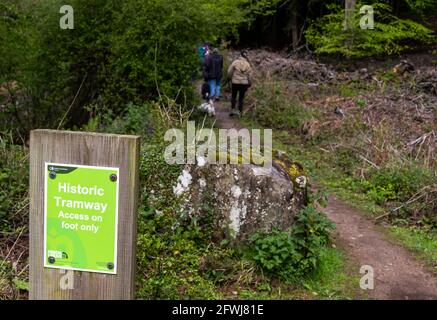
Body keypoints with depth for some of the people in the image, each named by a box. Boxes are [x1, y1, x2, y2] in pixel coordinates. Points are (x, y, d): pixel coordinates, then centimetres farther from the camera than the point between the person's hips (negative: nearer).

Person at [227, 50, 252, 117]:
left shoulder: (235, 62, -9)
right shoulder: (247, 64, -3)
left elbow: (229, 71, -6)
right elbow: (250, 75, 2)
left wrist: (229, 78, 12)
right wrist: (249, 83, 12)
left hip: (235, 82, -1)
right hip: (244, 83, 1)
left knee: (234, 96, 14)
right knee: (241, 98, 8)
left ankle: (233, 110, 9)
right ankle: (240, 112, 9)